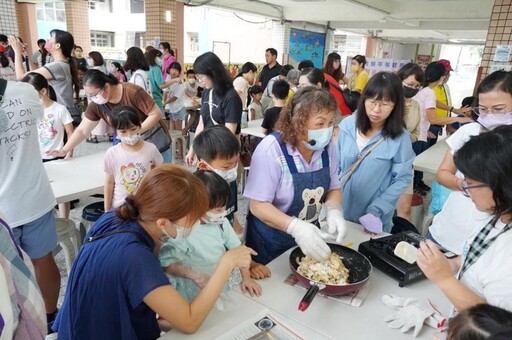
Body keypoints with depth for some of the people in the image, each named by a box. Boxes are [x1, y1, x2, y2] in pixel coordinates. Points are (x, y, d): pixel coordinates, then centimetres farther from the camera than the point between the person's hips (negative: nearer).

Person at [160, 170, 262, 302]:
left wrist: (246, 277, -1)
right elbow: (166, 262, -14)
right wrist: (193, 274, -24)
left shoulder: (221, 223, -4)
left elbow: (237, 248, 4)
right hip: (195, 298, -4)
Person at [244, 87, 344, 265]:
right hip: (270, 241, -5)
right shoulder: (271, 149, -25)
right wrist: (295, 227, -38)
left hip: (309, 236, 5)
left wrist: (334, 210, -20)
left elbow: (333, 188, 1)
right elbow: (258, 205, -26)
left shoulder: (327, 146, -9)